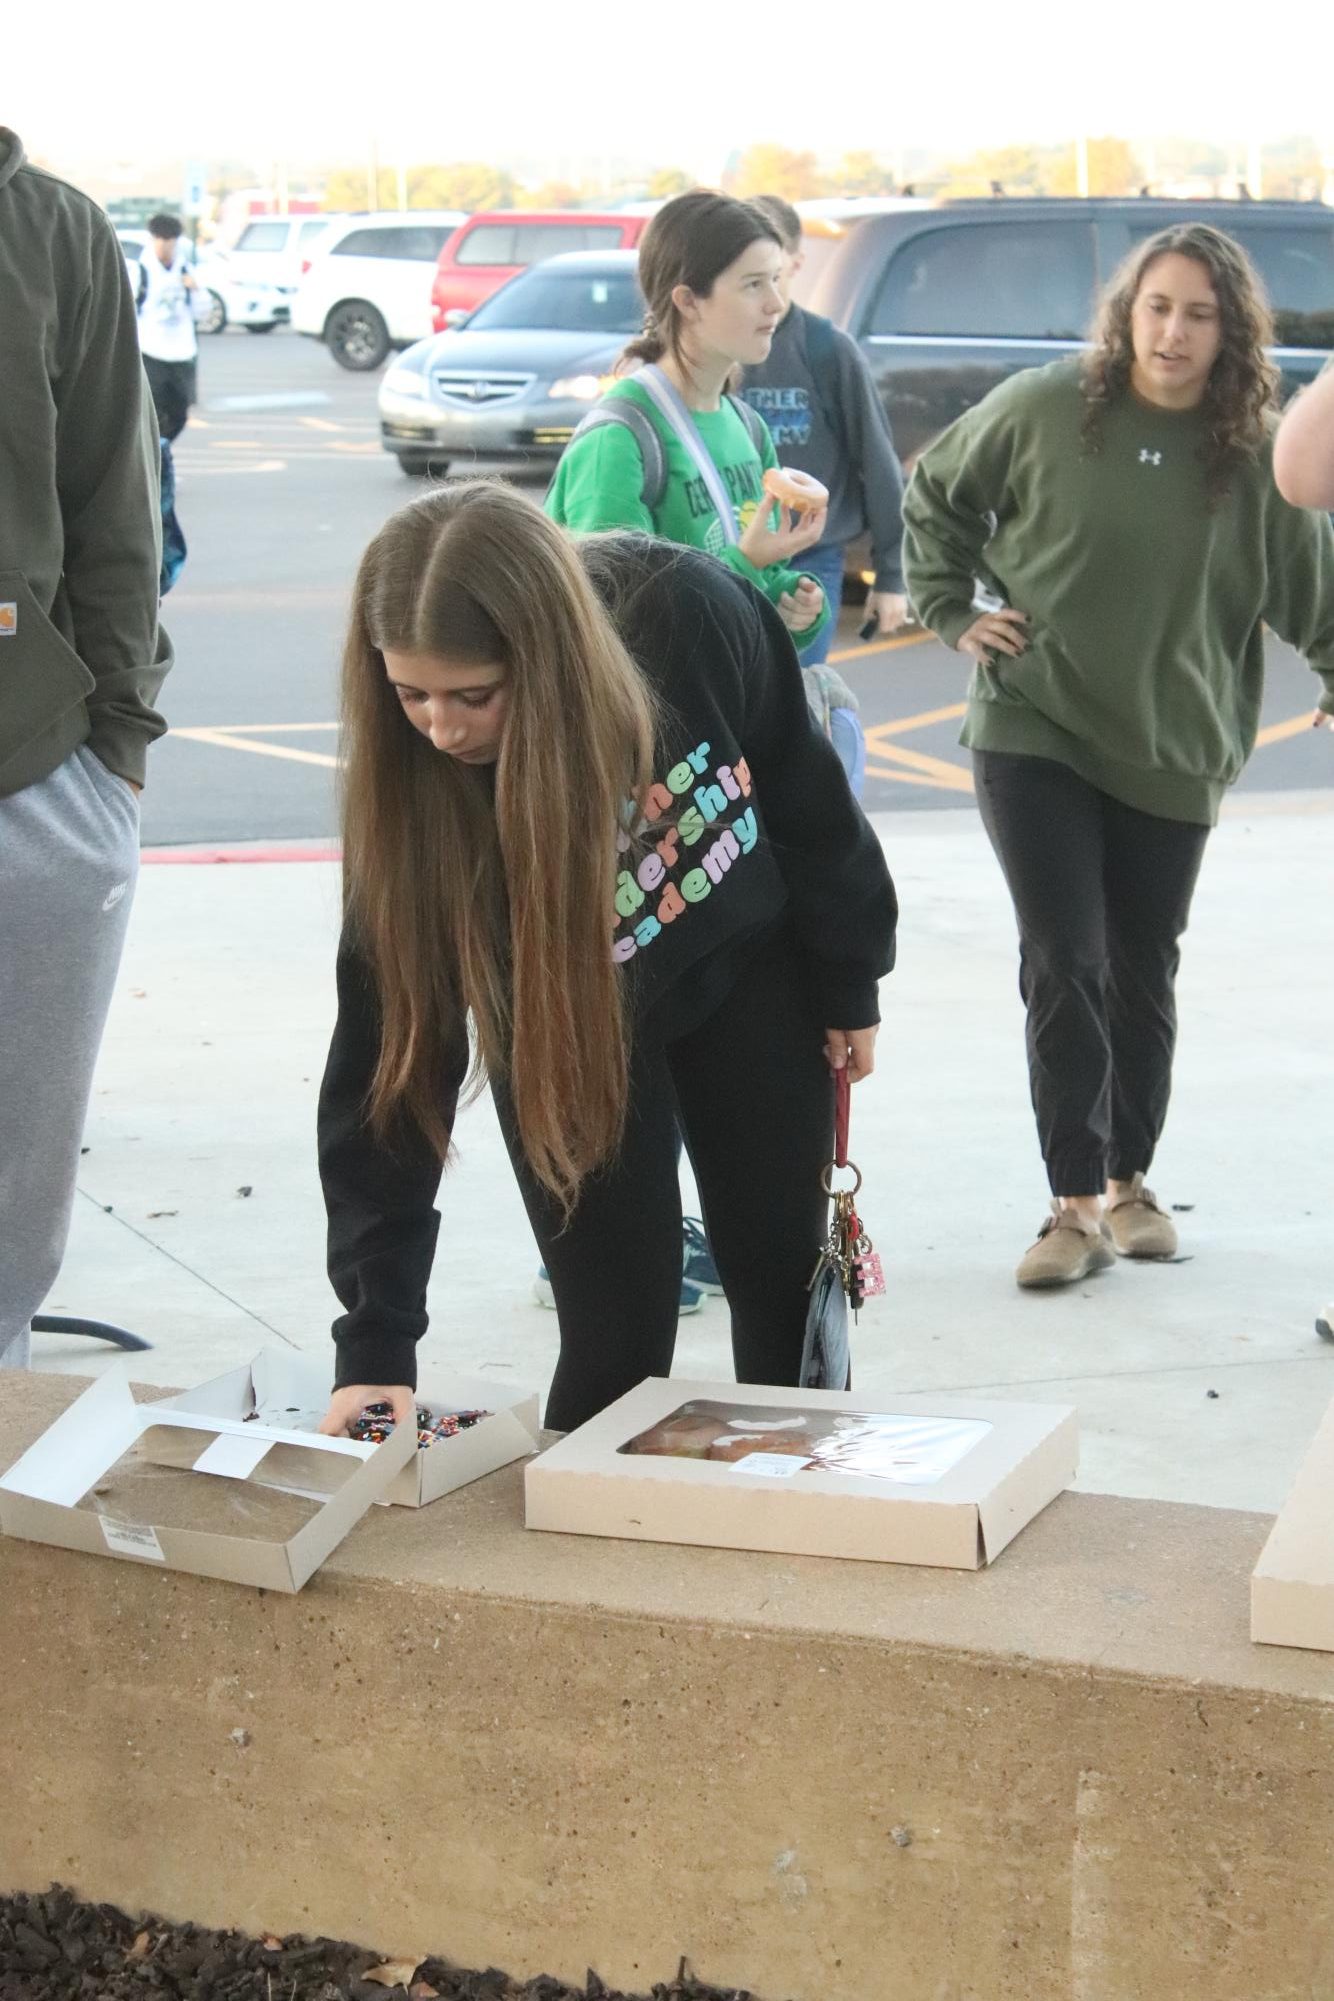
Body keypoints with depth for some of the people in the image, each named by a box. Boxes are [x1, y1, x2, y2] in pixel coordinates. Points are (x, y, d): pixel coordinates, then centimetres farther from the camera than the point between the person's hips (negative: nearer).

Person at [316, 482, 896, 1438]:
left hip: (746, 974, 1)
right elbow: (393, 1047, -27)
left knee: (786, 1293, 11)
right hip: (564, 1027, -1)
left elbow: (804, 786, -12)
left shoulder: (687, 614, -32)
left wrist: (850, 983, 0)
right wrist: (376, 1341, -30)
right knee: (619, 1332, -6)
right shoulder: (412, 781, -30)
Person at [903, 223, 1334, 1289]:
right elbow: (936, 495, 9)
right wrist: (954, 612, 3)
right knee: (1066, 968, -7)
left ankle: (1128, 1180, 29)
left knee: (1143, 977, 12)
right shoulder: (1045, 407, -7)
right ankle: (1077, 1204, -1)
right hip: (1036, 733, -2)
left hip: (1172, 754, 2)